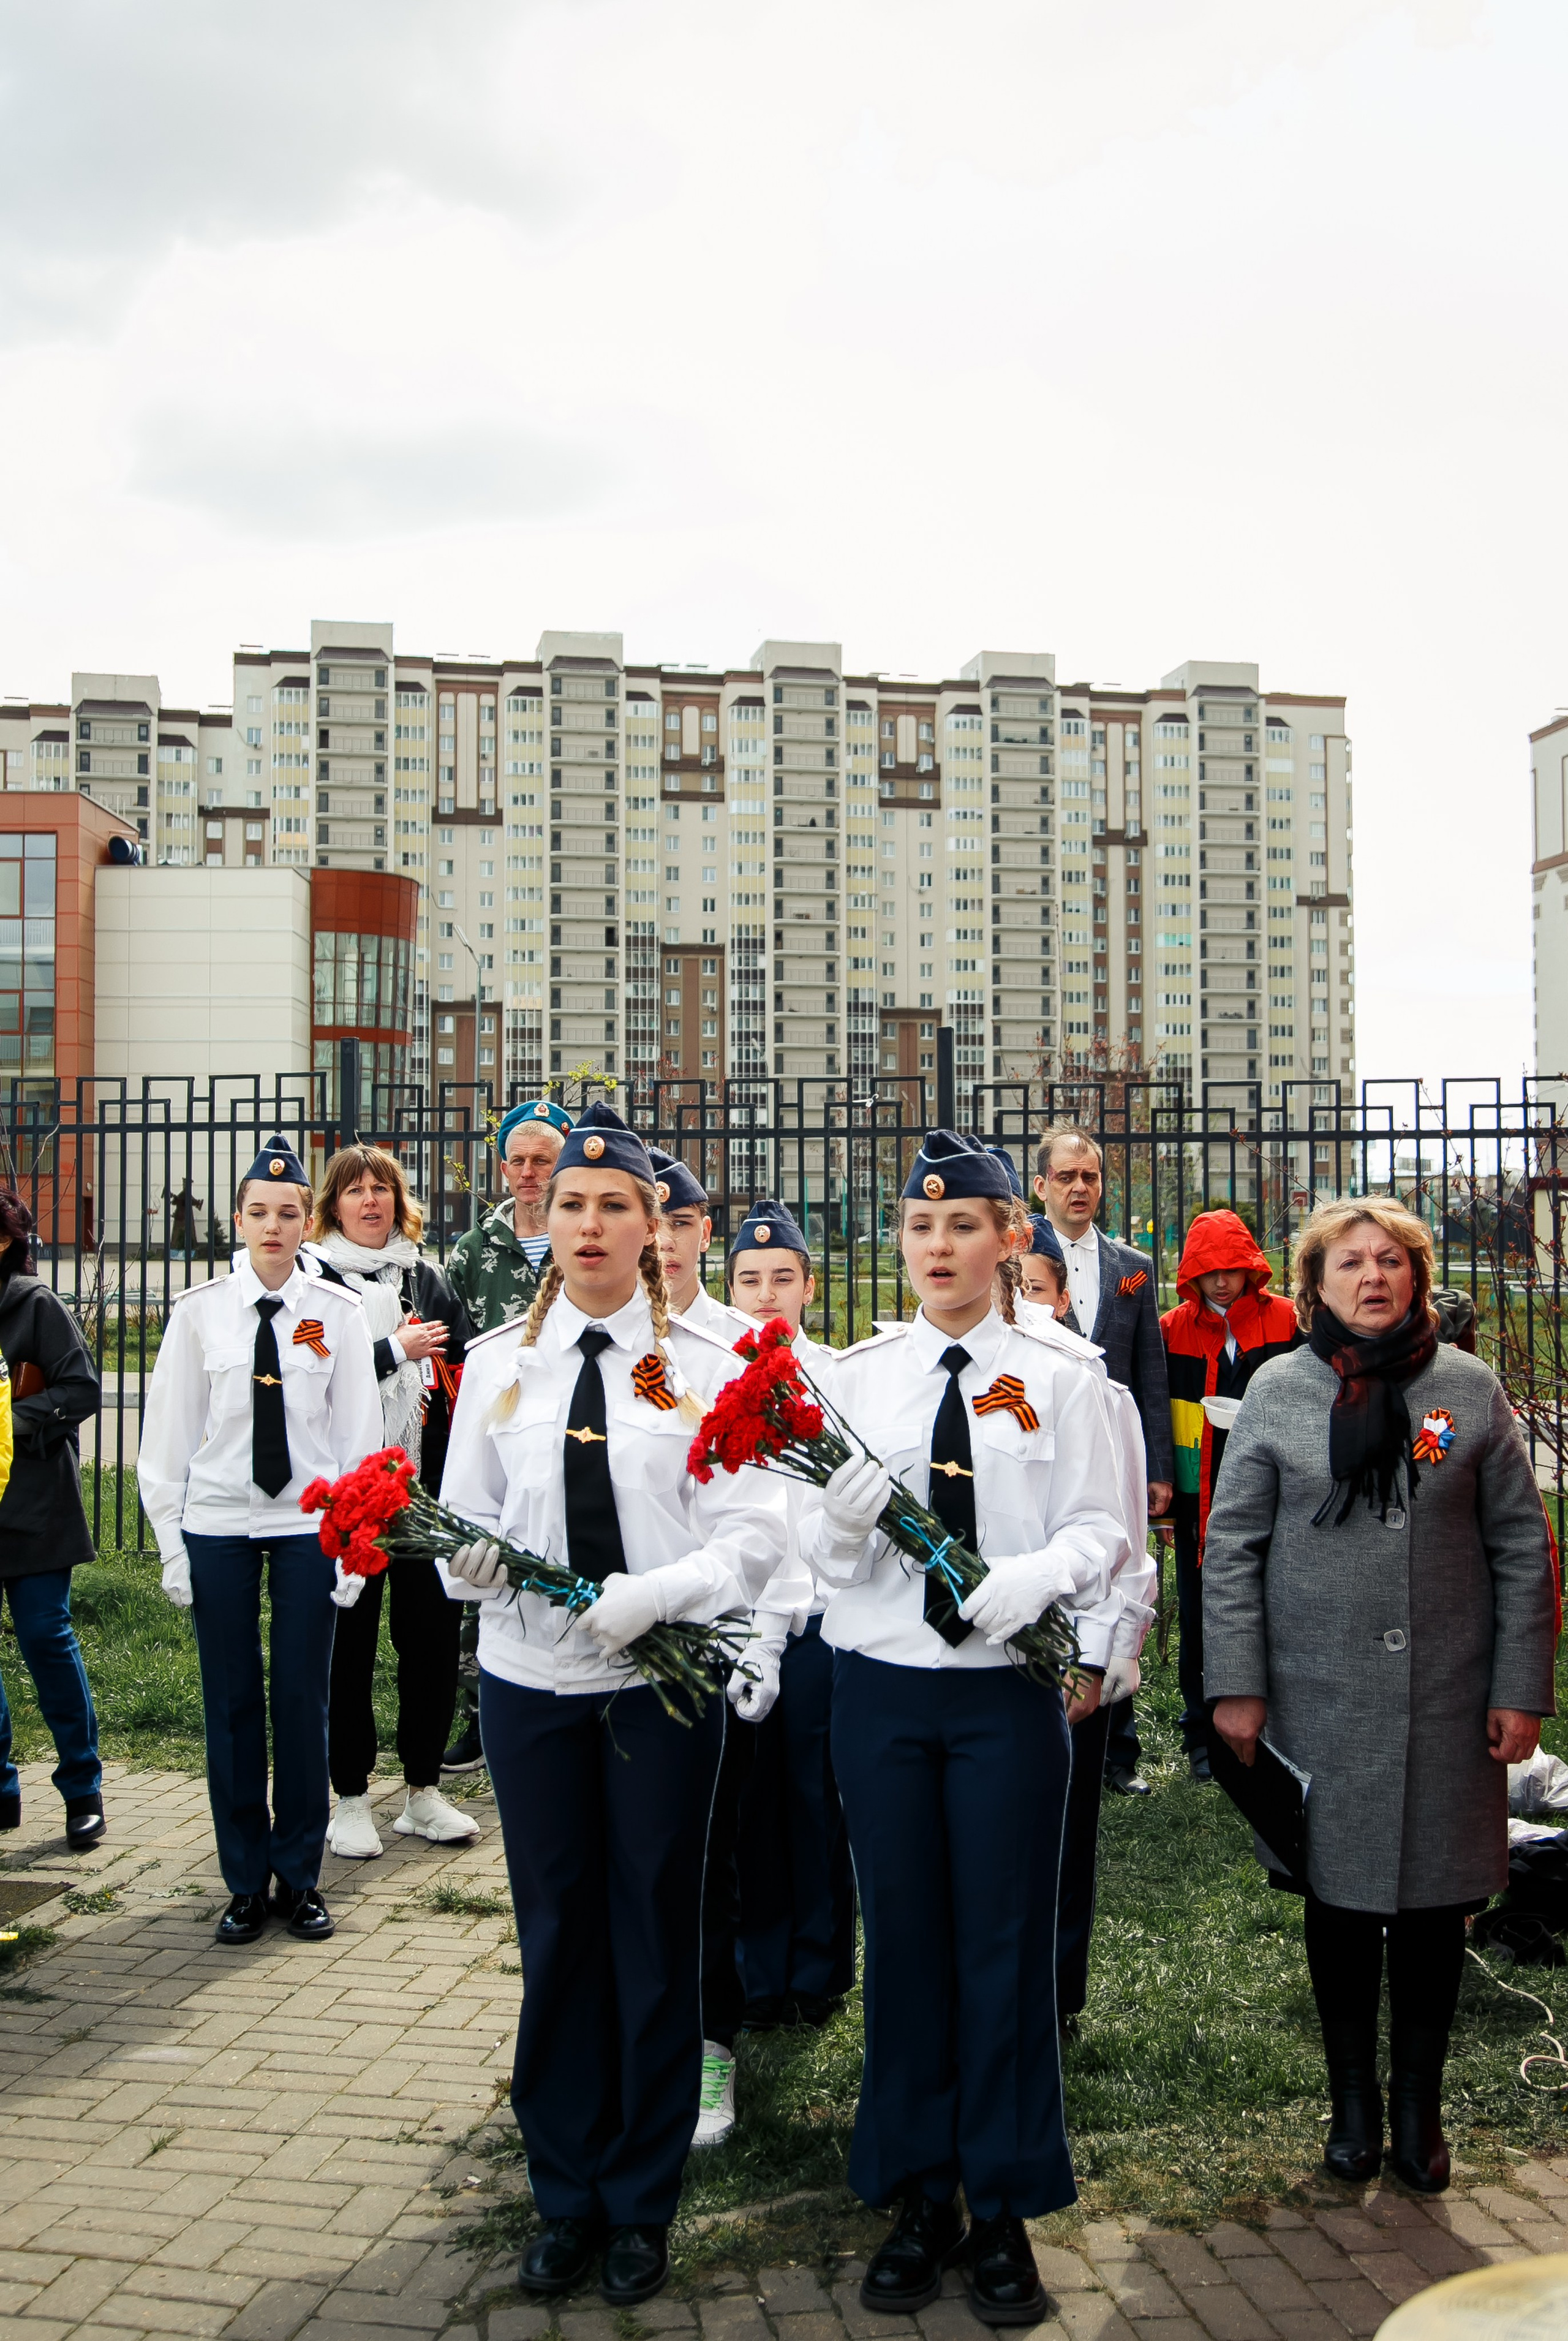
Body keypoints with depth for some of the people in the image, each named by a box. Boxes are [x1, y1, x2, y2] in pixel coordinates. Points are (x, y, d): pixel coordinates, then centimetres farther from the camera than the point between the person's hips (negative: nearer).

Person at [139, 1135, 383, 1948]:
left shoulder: (338, 1311, 0)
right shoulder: (199, 1311, 1)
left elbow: (360, 1430, 2)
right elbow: (168, 1431, 4)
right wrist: (171, 1540, 1)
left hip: (310, 1522, 0)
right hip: (218, 1525, 0)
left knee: (304, 1698, 4)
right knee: (231, 1702, 5)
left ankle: (299, 1877, 19)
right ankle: (245, 1881, 19)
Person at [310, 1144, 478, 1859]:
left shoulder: (427, 1279, 13)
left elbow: (463, 1371, 9)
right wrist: (398, 1350, -13)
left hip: (425, 1486, 4)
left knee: (433, 1634, 6)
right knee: (348, 1640, 4)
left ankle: (424, 1792, 20)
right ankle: (351, 1800, 16)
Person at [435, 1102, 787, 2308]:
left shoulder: (706, 1367, -2)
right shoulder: (497, 1364, 6)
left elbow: (754, 1538, -7)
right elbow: (465, 1525, 7)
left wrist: (648, 1596, -21)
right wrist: (472, 1557, -16)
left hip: (662, 1683, -2)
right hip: (529, 1680, 2)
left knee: (658, 1938, 8)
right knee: (557, 1938, 11)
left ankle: (642, 2207, 26)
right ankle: (567, 2198, 28)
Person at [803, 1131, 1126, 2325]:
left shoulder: (1060, 1379, 1)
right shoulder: (855, 1373, 4)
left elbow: (1099, 1529, -2)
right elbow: (822, 1544, 1)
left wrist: (1038, 1574, -22)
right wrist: (843, 1523, -21)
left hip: (1010, 1689, -1)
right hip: (881, 1686, 1)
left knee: (1006, 1941, 6)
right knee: (904, 1935, 10)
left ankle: (1006, 2209, 22)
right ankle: (920, 2195, 26)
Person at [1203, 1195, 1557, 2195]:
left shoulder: (1470, 1388, 3)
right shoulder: (1279, 1390, 1)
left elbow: (1522, 1545, 4)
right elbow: (1232, 1546, 1)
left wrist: (1521, 1690, -1)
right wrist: (1236, 1686, -4)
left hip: (1449, 1699, 1)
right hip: (1320, 1698, 0)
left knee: (1437, 1905, 8)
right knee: (1340, 1899, 9)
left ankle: (1420, 2106, 26)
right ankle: (1354, 2102, 26)